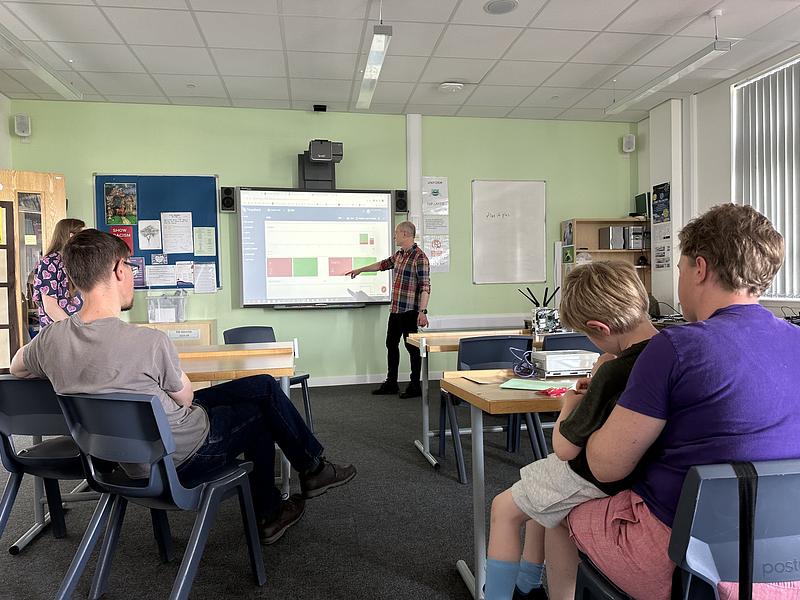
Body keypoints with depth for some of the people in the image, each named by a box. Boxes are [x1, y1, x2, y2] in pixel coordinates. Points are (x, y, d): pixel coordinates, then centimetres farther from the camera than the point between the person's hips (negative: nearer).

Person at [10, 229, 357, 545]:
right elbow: (186, 398, -12)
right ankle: (313, 469, 37)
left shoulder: (50, 341, -10)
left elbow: (16, 367, 14)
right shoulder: (149, 341, -30)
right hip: (182, 457, -7)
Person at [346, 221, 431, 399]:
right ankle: (391, 384, 27)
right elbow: (382, 265, 30)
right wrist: (360, 270, 38)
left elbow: (425, 287, -19)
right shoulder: (399, 254, 12)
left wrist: (422, 312, -25)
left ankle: (415, 387, 12)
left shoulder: (419, 257, -14)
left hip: (409, 311, -9)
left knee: (412, 347, 0)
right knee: (391, 345, 15)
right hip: (395, 309, 9)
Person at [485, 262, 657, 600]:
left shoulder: (615, 373, -32)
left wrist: (570, 404, -5)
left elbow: (564, 447, -22)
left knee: (504, 509, 10)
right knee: (538, 494, 28)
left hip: (596, 480, -9)